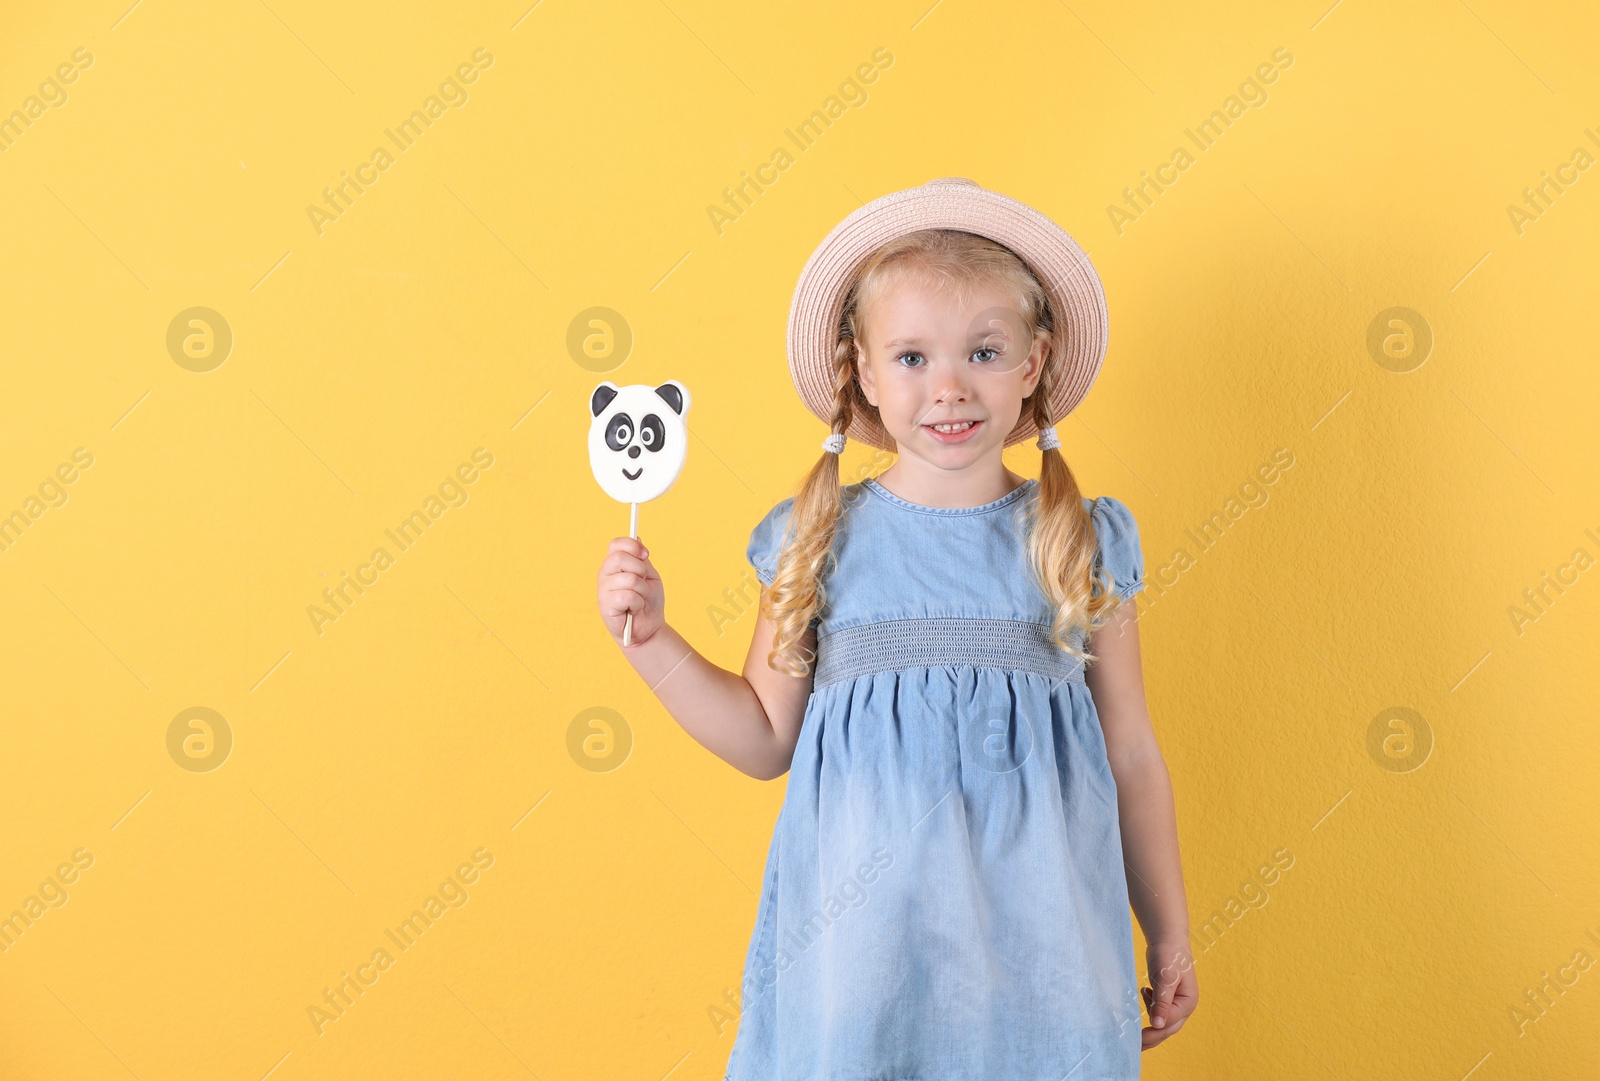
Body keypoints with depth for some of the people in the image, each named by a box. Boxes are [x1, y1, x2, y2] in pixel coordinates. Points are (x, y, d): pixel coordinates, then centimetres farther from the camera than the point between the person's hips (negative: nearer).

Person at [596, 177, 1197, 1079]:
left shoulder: (1085, 547, 2)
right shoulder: (819, 542, 1)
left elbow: (1133, 757, 9)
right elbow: (766, 740, 9)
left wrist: (1169, 936, 13)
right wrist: (651, 640, -2)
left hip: (1034, 931, 0)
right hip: (861, 932, 0)